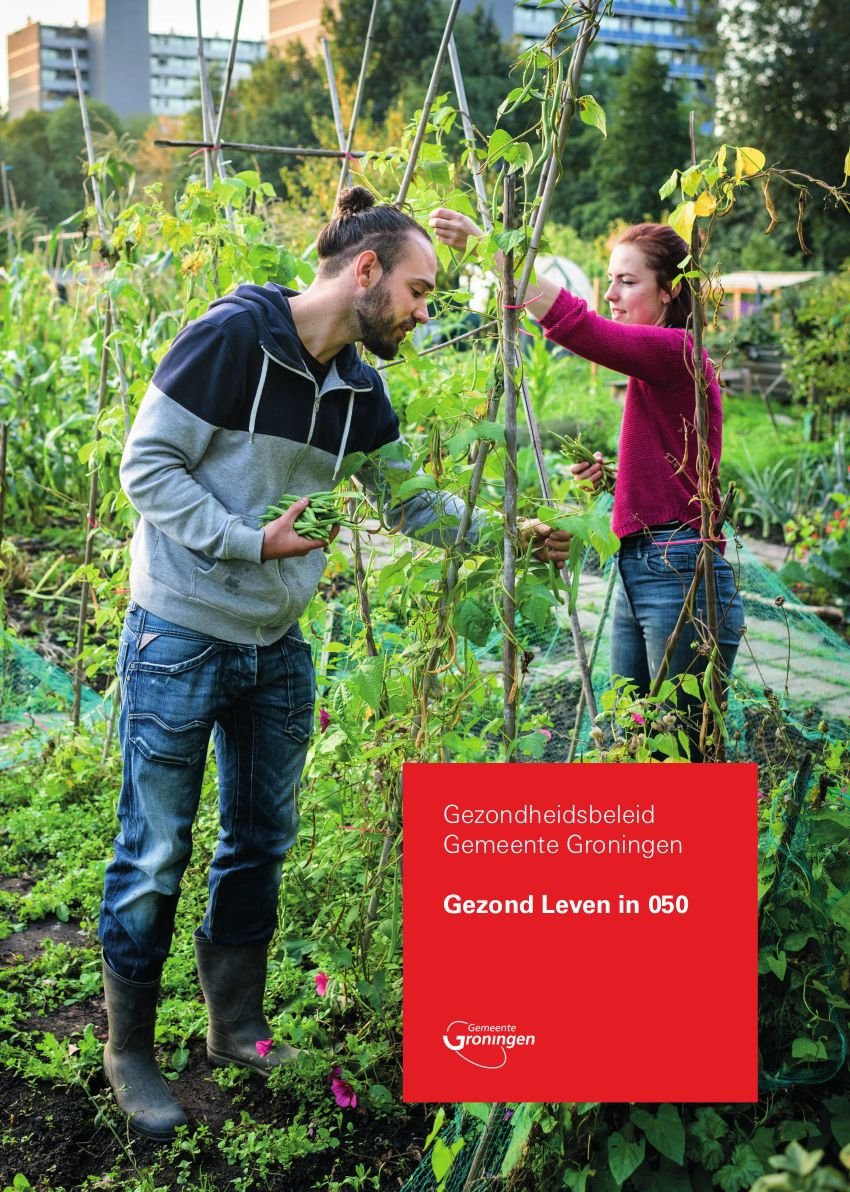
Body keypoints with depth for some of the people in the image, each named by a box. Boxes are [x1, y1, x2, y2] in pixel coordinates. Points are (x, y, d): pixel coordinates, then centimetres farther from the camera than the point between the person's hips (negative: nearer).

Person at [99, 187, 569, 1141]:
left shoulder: (359, 390, 6)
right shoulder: (231, 336, -17)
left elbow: (406, 500, 18)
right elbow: (147, 466, -15)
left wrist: (507, 534, 13)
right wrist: (253, 541, -19)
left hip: (279, 648, 7)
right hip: (179, 639, -7)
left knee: (262, 839, 15)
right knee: (155, 851, 2)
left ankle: (238, 1027, 32)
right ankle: (128, 1052, 20)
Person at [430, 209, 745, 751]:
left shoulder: (676, 351, -10)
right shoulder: (654, 364, 18)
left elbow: (577, 324, -26)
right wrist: (612, 474, 7)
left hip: (681, 576, -10)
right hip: (637, 571, 10)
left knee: (686, 748, -2)